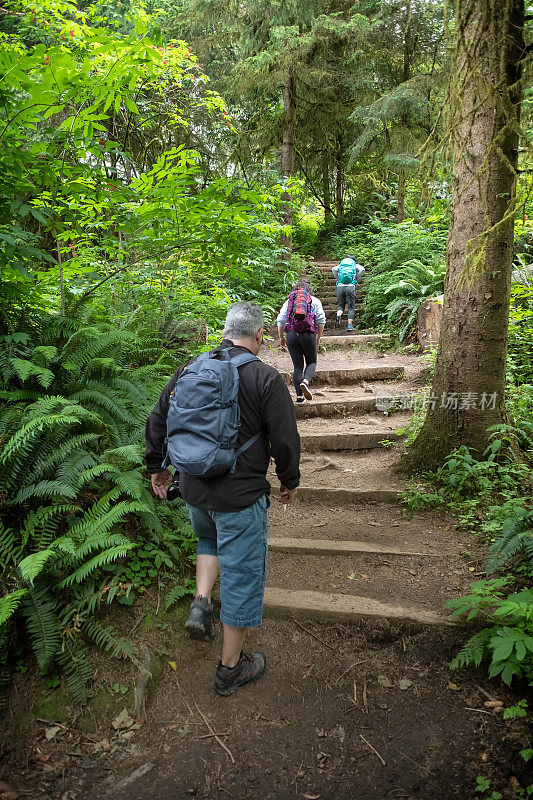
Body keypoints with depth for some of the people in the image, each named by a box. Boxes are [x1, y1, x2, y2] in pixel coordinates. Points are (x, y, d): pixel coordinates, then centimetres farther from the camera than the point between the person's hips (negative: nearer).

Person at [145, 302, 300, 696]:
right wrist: (290, 481, 6)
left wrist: (157, 467, 21)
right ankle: (231, 667, 24)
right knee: (242, 575, 10)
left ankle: (201, 602, 17)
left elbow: (157, 421, 7)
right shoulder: (266, 378, -13)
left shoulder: (190, 369, 0)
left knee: (209, 541, 34)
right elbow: (285, 440, -12)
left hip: (193, 489, 5)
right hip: (241, 497, -4)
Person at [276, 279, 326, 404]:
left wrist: (281, 337, 17)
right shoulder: (315, 301, 11)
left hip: (291, 334, 2)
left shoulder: (289, 301, 16)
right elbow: (321, 320, 3)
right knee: (311, 362, 15)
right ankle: (305, 381, -15)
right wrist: (318, 338, 13)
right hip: (308, 334, -2)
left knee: (297, 366, 9)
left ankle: (299, 396, 3)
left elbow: (280, 320, 9)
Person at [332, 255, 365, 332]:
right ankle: (350, 326, -1)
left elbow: (334, 269, 1)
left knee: (340, 305, 16)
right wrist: (356, 278, 9)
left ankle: (338, 316, -16)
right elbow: (362, 269, -2)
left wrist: (337, 278, 13)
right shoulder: (355, 265, 18)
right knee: (351, 307, 6)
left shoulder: (341, 264, 21)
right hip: (351, 286, -2)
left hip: (340, 286, 2)